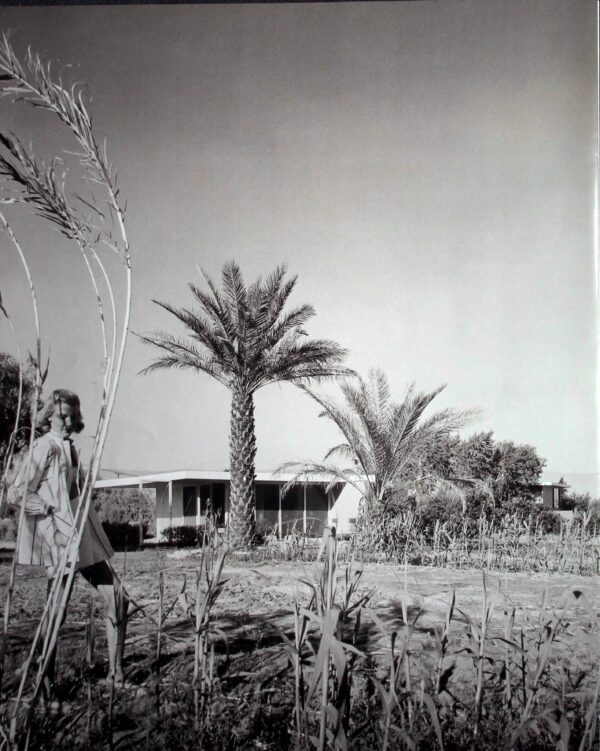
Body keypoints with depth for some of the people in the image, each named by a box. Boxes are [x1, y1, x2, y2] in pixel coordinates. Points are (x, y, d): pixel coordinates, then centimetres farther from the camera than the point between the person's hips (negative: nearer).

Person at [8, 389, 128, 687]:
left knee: (118, 599, 3)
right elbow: (16, 493, -14)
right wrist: (48, 509, -14)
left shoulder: (70, 448, 15)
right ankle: (46, 679, 12)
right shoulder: (45, 446, -10)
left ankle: (116, 673, 9)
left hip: (84, 535, 9)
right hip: (59, 538, -9)